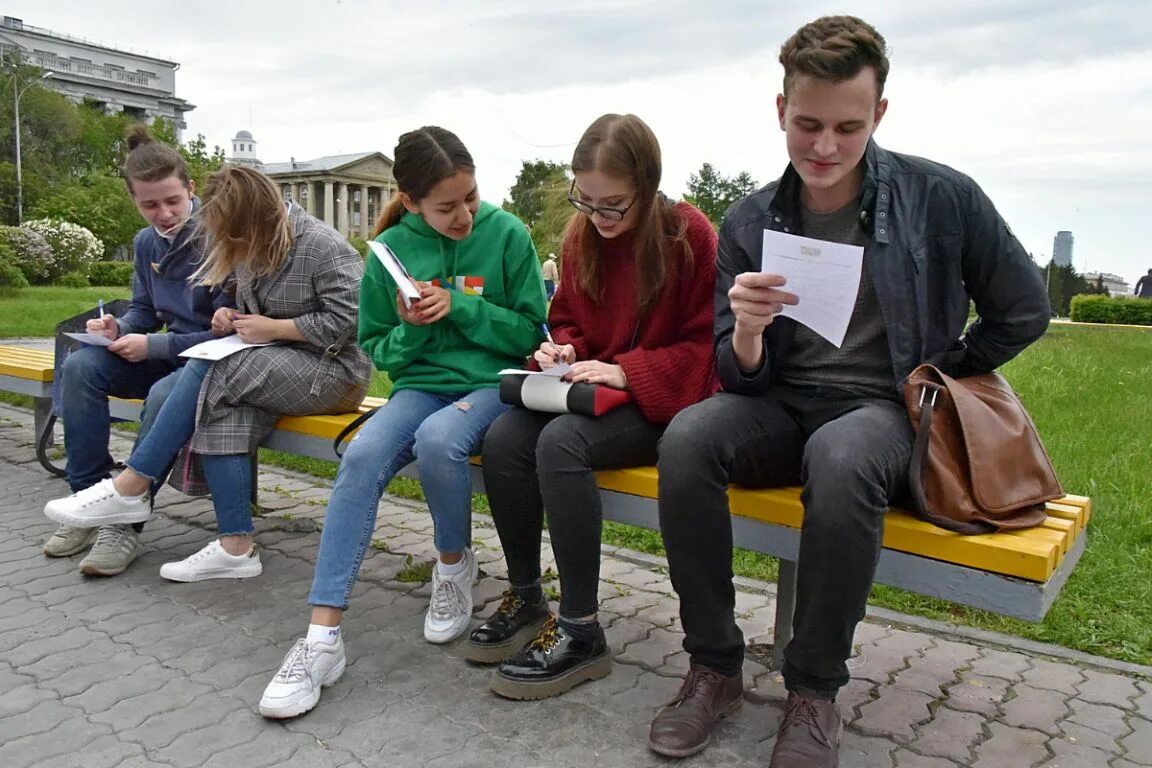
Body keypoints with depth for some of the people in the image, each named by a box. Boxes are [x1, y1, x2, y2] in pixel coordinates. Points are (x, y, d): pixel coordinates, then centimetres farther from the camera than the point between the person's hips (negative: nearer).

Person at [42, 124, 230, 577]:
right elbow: (145, 310, 18)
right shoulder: (147, 243, 6)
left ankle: (126, 523, -19)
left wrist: (153, 346, -19)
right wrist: (120, 327, -6)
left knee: (165, 395, -36)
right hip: (169, 355, 7)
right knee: (80, 367, -12)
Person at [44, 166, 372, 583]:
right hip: (277, 365, 7)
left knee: (207, 372, -25)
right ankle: (236, 547, -25)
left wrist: (273, 329, -17)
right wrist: (231, 315, 1)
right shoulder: (253, 249, 9)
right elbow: (247, 300, 25)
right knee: (222, 406, -26)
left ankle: (129, 489, -14)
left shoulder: (323, 246, -14)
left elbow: (348, 321, -20)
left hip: (333, 371, -7)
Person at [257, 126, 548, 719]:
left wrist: (459, 306, -13)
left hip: (493, 384, -2)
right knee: (361, 455, -28)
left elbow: (529, 332, -1)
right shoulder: (392, 249, 3)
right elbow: (376, 349, 10)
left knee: (438, 438, -36)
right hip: (420, 384, 3)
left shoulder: (506, 234, -3)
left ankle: (454, 563, -3)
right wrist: (410, 329, -12)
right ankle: (323, 638, -23)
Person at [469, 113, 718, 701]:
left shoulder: (689, 234, -9)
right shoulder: (582, 234, 7)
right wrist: (560, 349, -4)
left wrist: (628, 371, -20)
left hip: (660, 403, -5)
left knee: (561, 443, -33)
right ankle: (525, 599, -2)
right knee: (503, 440, -22)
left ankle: (580, 631, -20)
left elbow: (706, 347, -9)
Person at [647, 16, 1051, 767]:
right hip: (784, 403, 3)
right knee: (687, 439, -28)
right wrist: (746, 333, -24)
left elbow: (1023, 311, 7)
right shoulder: (750, 222, 0)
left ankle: (815, 689, -15)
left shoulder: (942, 197, -6)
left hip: (886, 406, -2)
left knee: (840, 459, -37)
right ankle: (714, 666, -12)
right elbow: (741, 377, -2)